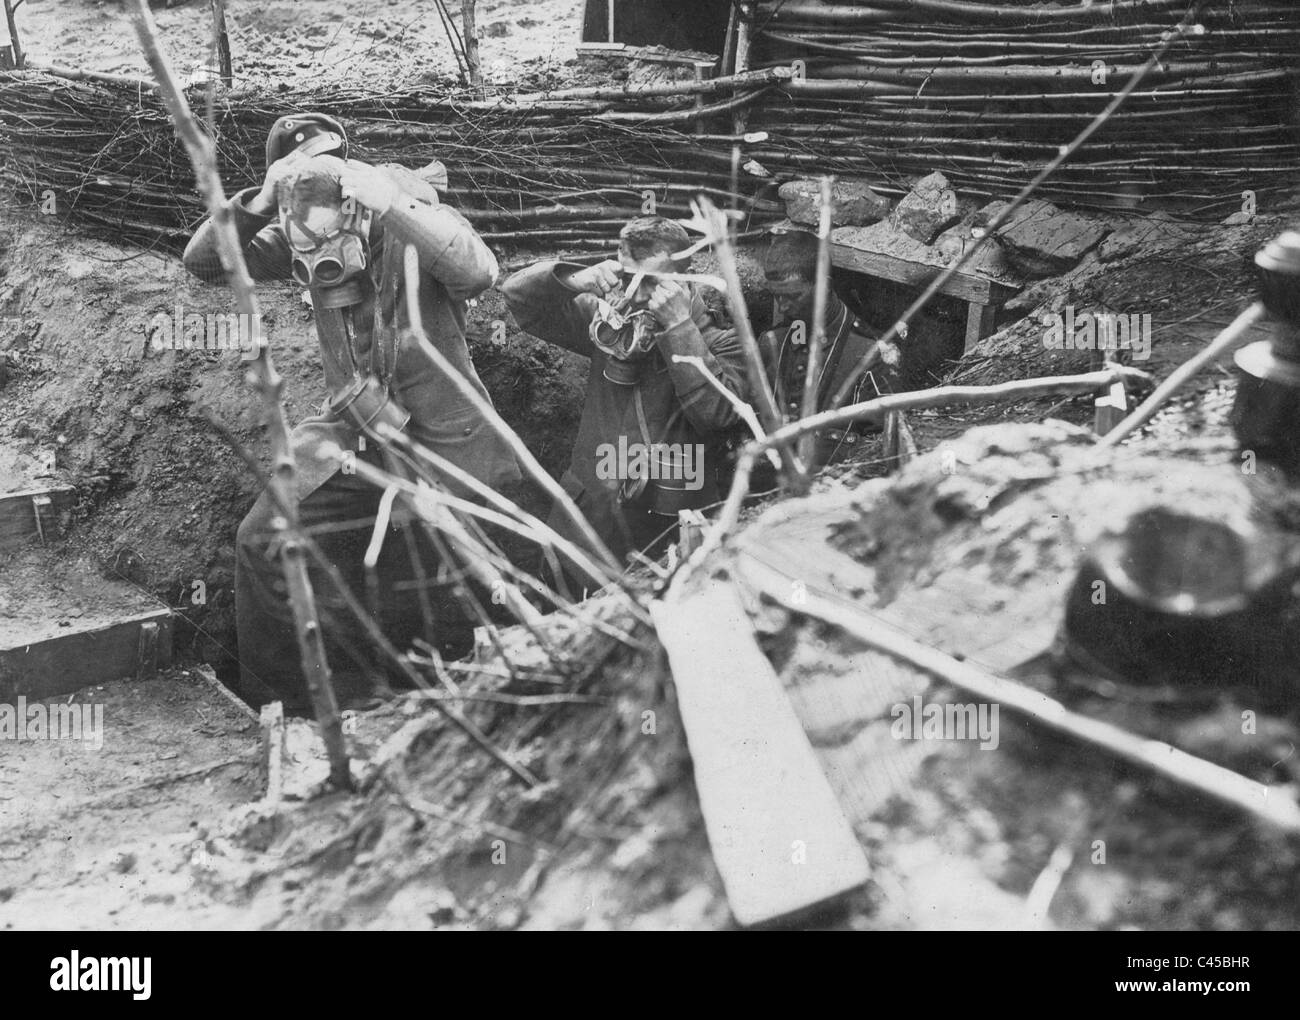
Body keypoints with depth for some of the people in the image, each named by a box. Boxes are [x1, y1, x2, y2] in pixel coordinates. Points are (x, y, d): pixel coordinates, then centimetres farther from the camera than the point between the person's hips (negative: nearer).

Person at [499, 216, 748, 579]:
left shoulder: (719, 343, -2)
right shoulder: (609, 320, 8)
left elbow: (717, 412, -20)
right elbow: (518, 294, 10)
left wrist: (680, 326, -20)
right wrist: (572, 280, -11)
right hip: (586, 512, 4)